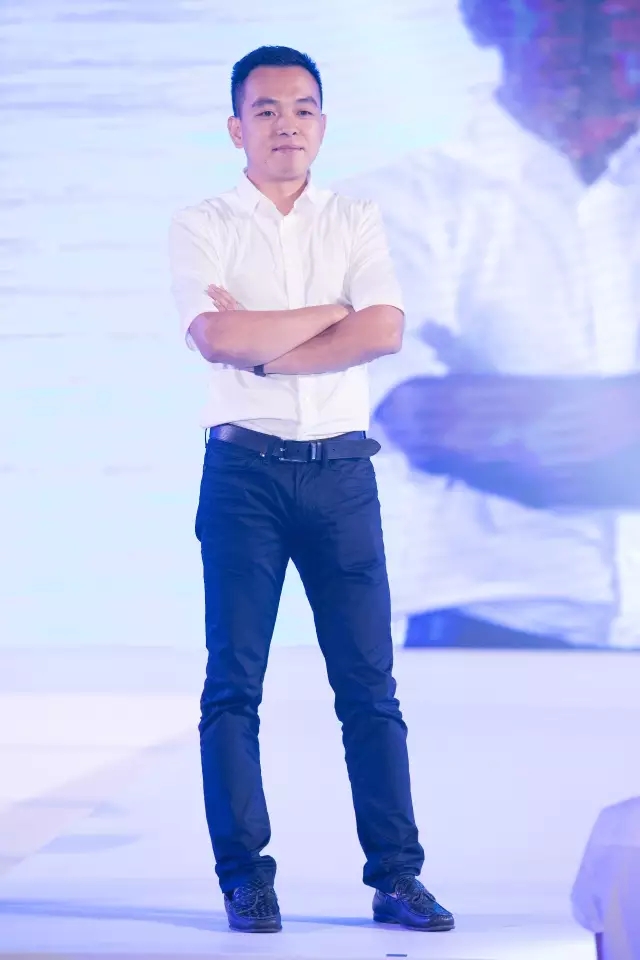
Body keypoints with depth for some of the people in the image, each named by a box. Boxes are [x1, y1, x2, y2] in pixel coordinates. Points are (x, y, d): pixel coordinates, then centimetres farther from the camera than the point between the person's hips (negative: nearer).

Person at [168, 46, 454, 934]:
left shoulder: (357, 223, 11)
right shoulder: (202, 227, 5)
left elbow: (385, 331, -6)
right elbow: (217, 337, -13)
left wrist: (264, 349, -9)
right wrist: (330, 311, -5)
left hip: (341, 469, 2)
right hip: (245, 468, -1)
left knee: (369, 682, 0)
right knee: (234, 680, -2)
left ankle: (396, 877, 3)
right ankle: (246, 878, 4)